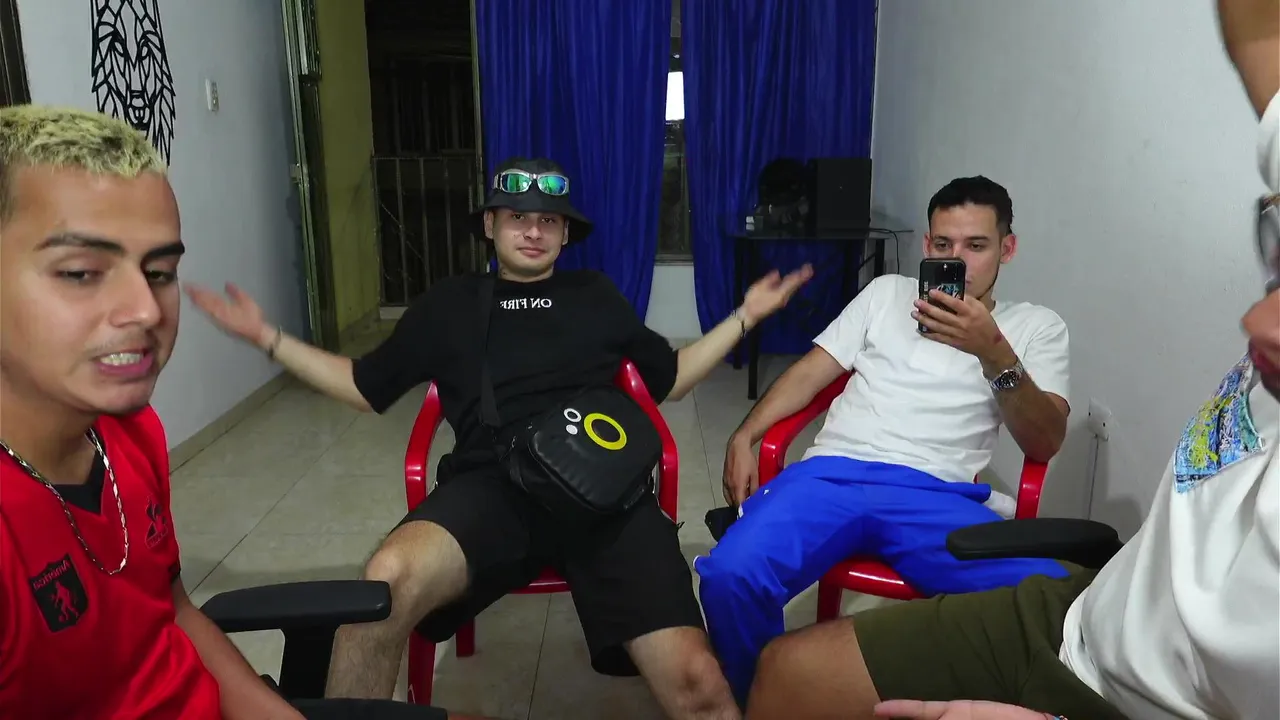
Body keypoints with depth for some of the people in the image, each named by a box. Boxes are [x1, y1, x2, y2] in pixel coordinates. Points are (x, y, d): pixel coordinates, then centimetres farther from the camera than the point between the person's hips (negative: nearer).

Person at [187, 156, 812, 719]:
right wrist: (268, 337, 25)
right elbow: (366, 387, 30)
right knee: (390, 578, -35)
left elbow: (670, 378, 33)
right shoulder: (448, 304, 25)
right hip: (493, 486, 0)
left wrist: (745, 315, 28)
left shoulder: (597, 296, 27)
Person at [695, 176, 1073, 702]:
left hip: (938, 495, -1)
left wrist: (994, 352, -12)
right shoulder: (887, 292, 22)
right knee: (730, 575, -28)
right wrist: (743, 437, 1)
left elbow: (1044, 444, 4)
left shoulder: (1037, 326, 17)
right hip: (832, 474, 1)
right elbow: (809, 373, 17)